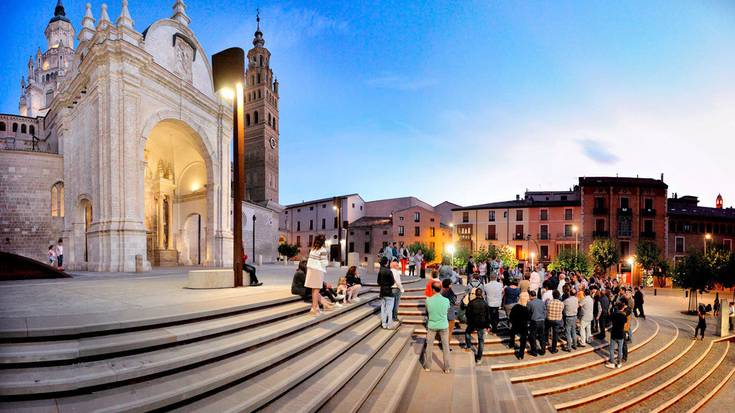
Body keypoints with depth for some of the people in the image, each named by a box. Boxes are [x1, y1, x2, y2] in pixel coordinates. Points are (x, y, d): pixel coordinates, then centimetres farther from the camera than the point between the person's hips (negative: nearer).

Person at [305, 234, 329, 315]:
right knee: (316, 289, -3)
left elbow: (310, 260, 6)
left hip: (311, 269, 5)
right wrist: (324, 271, 6)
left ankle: (315, 306, 17)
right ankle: (314, 308, -4)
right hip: (318, 270, -5)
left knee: (314, 289, 10)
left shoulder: (313, 248, 7)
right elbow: (324, 262, -9)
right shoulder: (323, 250, -8)